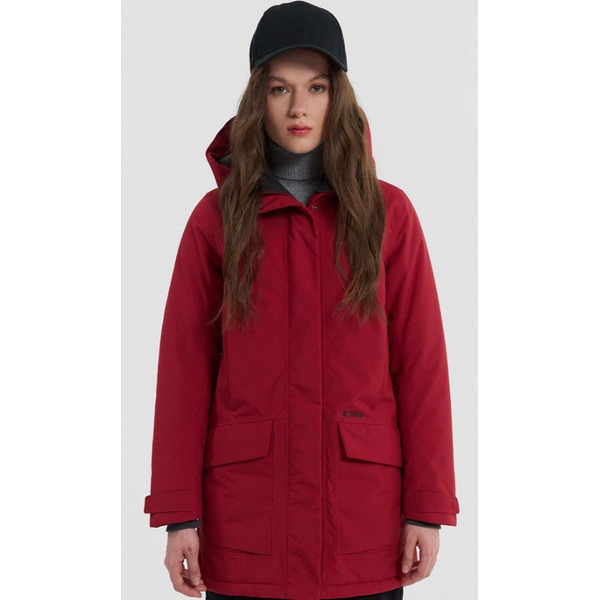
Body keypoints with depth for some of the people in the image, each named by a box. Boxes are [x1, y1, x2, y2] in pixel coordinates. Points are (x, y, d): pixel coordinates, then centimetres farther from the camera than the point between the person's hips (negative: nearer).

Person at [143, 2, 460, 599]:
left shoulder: (387, 211, 4)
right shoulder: (217, 217, 4)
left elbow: (421, 363, 2)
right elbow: (184, 368, 2)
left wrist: (428, 506, -2)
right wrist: (179, 512, -3)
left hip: (363, 509, 0)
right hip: (245, 515, 0)